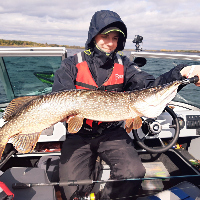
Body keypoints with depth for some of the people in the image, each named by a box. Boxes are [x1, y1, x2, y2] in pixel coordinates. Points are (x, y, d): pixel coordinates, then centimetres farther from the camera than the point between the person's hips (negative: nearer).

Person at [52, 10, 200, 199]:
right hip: (79, 135, -1)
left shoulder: (123, 65, 4)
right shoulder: (71, 65, -1)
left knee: (133, 173, -21)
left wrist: (181, 72, -26)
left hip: (112, 133, 2)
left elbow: (150, 86, -9)